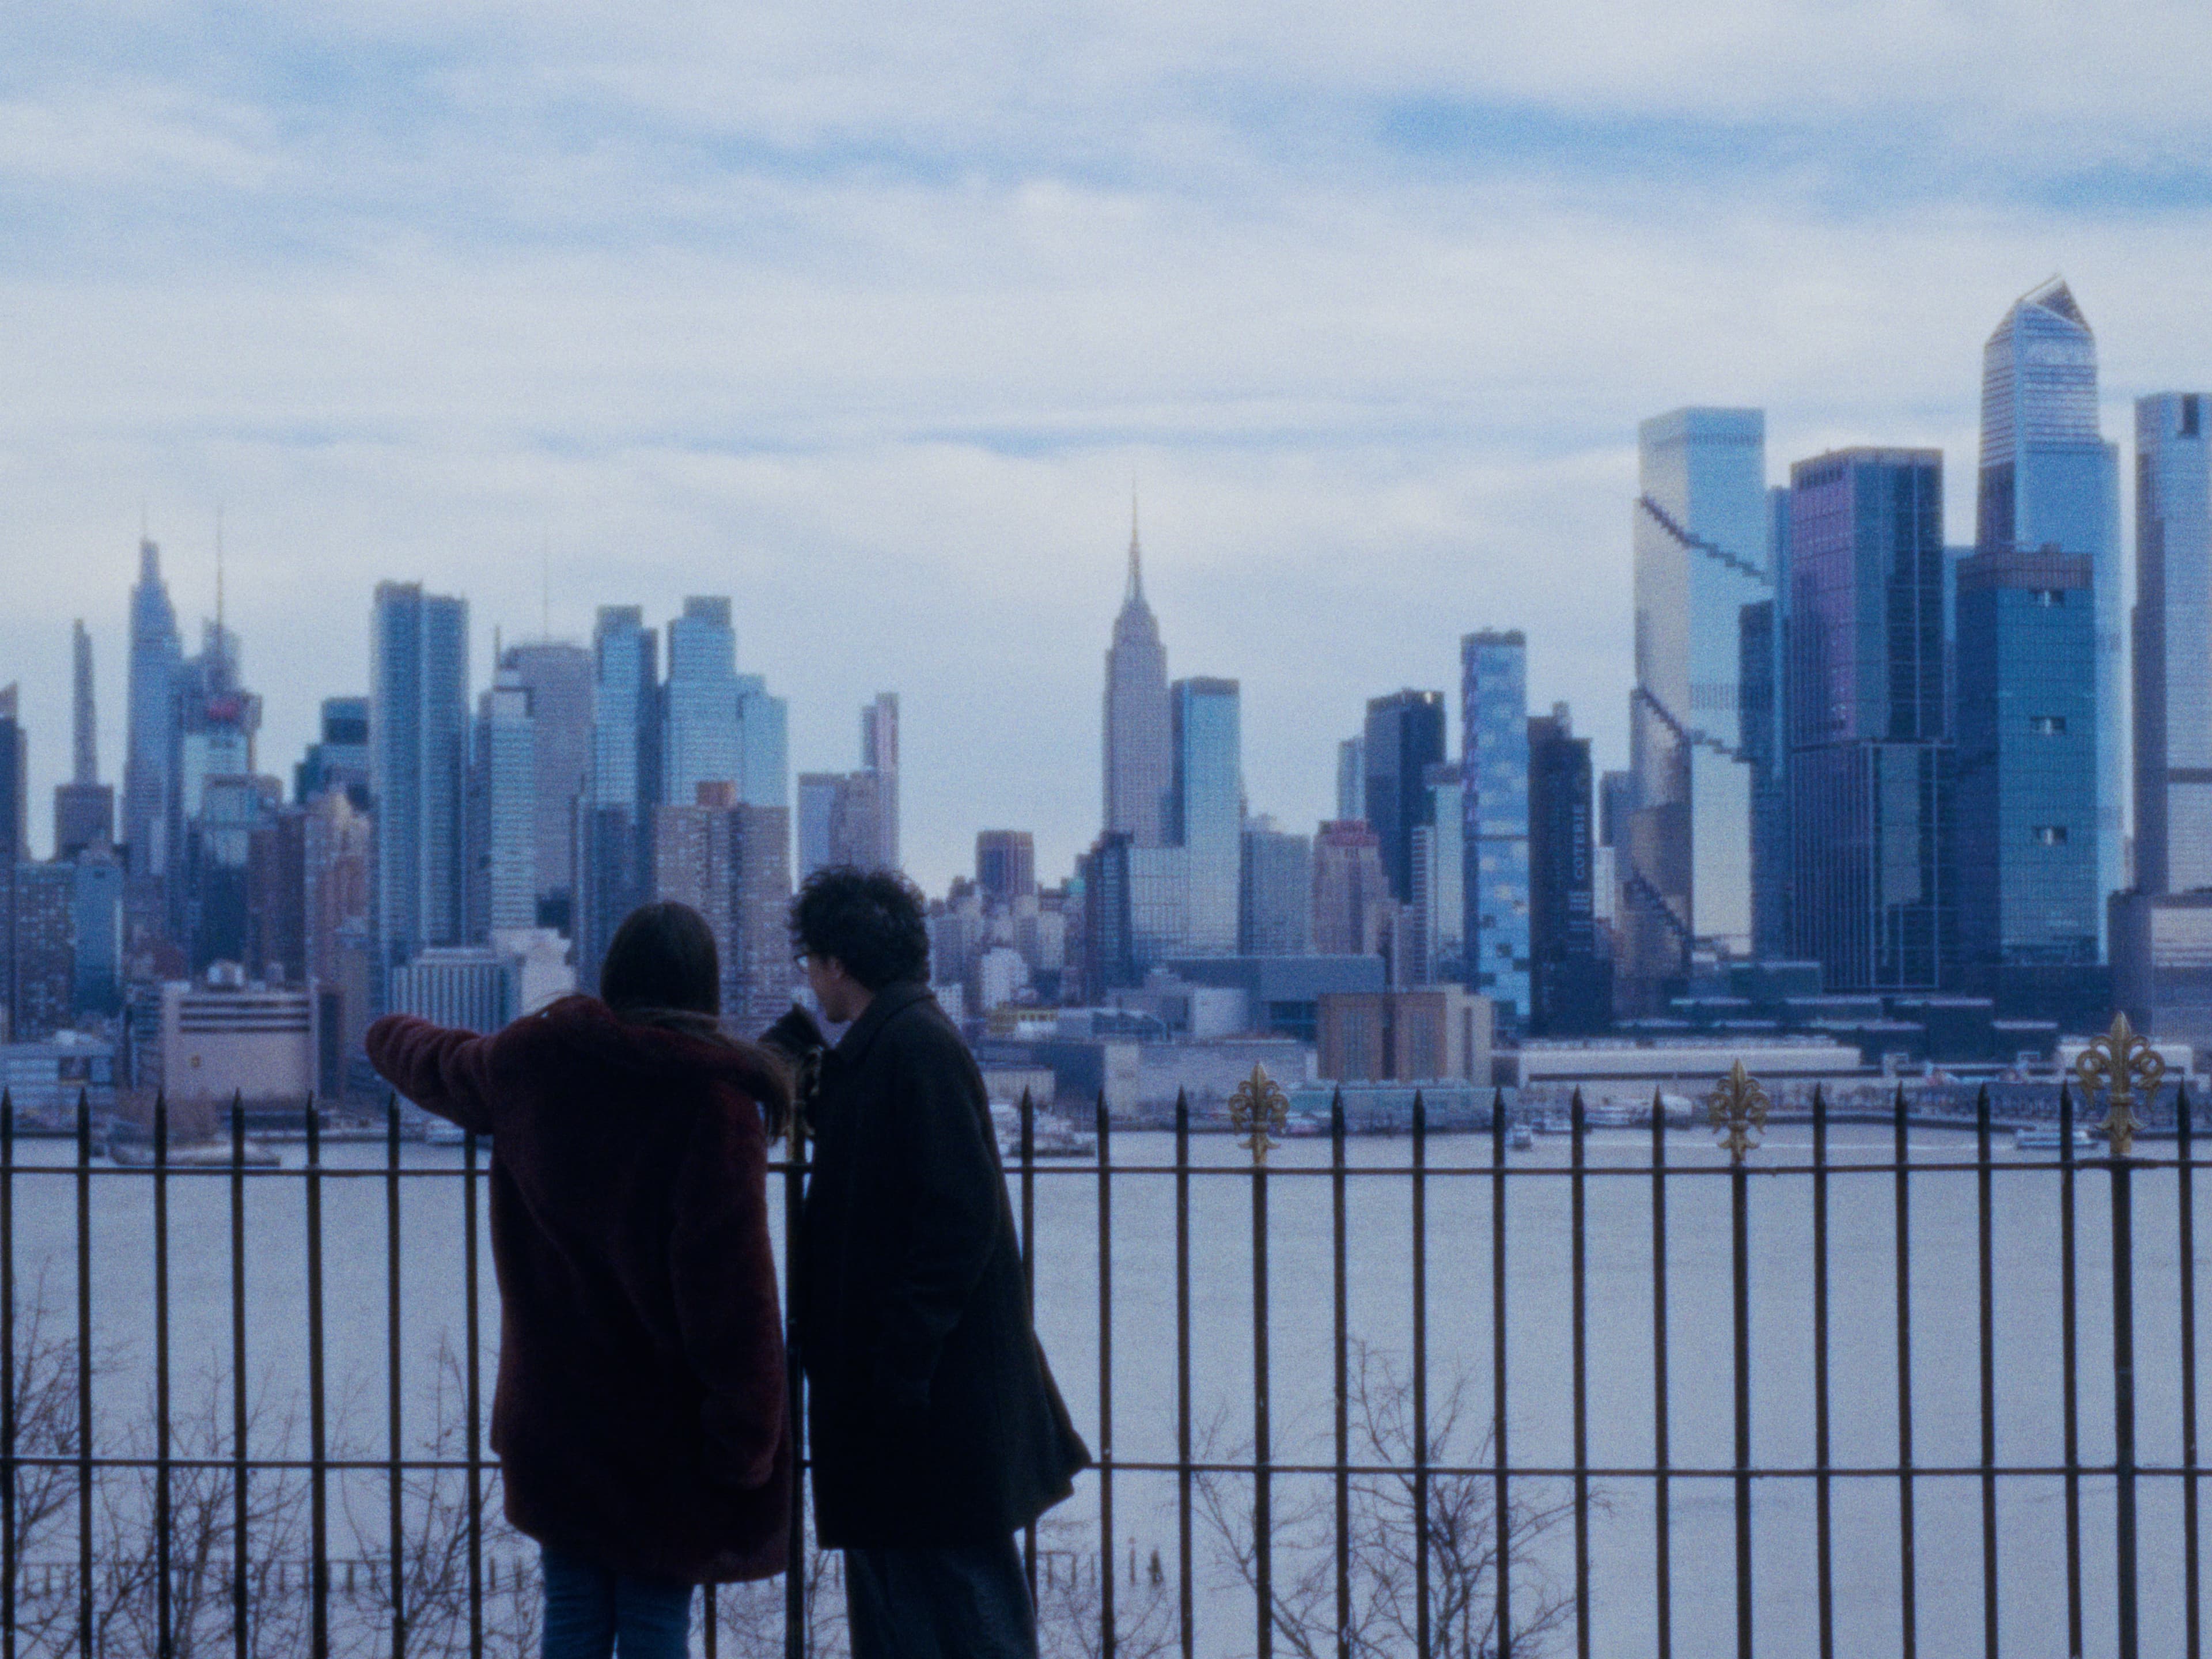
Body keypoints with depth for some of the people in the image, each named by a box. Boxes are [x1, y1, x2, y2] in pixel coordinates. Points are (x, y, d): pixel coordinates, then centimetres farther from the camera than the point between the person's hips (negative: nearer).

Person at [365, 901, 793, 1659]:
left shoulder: (529, 1068, 2)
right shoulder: (716, 1100, -15)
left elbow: (436, 1065, 26)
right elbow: (731, 1285, -20)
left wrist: (394, 1036, 51)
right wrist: (747, 1442, -15)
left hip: (552, 1410, 5)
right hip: (663, 1425, -5)